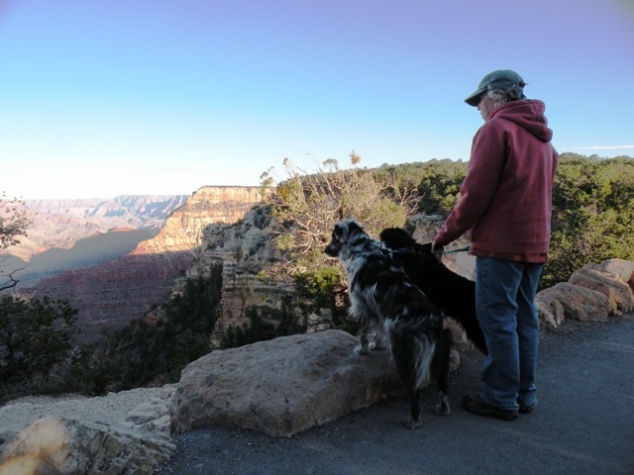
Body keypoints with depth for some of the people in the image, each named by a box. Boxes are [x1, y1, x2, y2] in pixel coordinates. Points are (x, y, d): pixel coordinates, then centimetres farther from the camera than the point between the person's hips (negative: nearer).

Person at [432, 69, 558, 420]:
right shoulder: (543, 136, 17)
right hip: (535, 243, 8)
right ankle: (524, 394, 21)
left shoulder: (495, 129, -8)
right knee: (524, 318, 12)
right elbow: (536, 191, 16)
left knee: (498, 320, -2)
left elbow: (476, 192, -15)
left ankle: (501, 399, 6)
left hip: (500, 243, -8)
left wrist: (446, 234, -6)